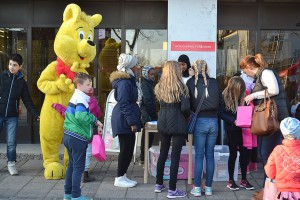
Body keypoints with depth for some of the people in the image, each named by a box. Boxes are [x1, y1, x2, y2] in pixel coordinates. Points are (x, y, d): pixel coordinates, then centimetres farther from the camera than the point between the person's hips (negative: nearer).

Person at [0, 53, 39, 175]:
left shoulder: (21, 82, 6)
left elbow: (27, 101, 6)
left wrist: (35, 114, -3)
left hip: (12, 116, 1)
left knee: (11, 143, -1)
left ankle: (11, 163, 14)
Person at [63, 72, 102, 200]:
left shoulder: (74, 97, 15)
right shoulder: (81, 99, -16)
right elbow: (81, 116, -31)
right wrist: (95, 120, -17)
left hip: (69, 136, 10)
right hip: (78, 138, -10)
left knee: (72, 165, 17)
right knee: (78, 167, -1)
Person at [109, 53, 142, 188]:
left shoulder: (128, 80, 15)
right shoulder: (124, 82, -17)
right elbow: (124, 103, -22)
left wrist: (133, 120, 18)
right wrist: (132, 122, -22)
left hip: (125, 120, 10)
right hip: (124, 120, -10)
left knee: (128, 148, 13)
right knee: (126, 148, -3)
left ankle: (122, 176, 21)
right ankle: (119, 178, 6)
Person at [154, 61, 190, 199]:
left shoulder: (159, 87, 6)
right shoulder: (180, 87, -10)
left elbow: (160, 104, 9)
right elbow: (185, 107, -15)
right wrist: (187, 116, 2)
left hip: (163, 121, 6)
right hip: (177, 123, -5)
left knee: (163, 153, 17)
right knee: (175, 156, -1)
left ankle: (159, 184, 26)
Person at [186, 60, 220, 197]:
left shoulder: (191, 83, -4)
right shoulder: (214, 82, 1)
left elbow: (188, 104, 1)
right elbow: (218, 102, 6)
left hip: (199, 121, -2)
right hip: (213, 121, 2)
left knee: (199, 155, 3)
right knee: (210, 155, 8)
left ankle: (197, 188, 6)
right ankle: (208, 187, 14)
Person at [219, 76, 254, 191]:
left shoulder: (243, 96, -4)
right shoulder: (225, 97, -12)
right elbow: (221, 113, -11)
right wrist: (233, 120, -22)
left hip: (243, 129, 3)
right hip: (232, 129, -3)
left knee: (244, 153, 6)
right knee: (233, 153, 5)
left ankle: (244, 179, 20)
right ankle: (230, 180, 19)